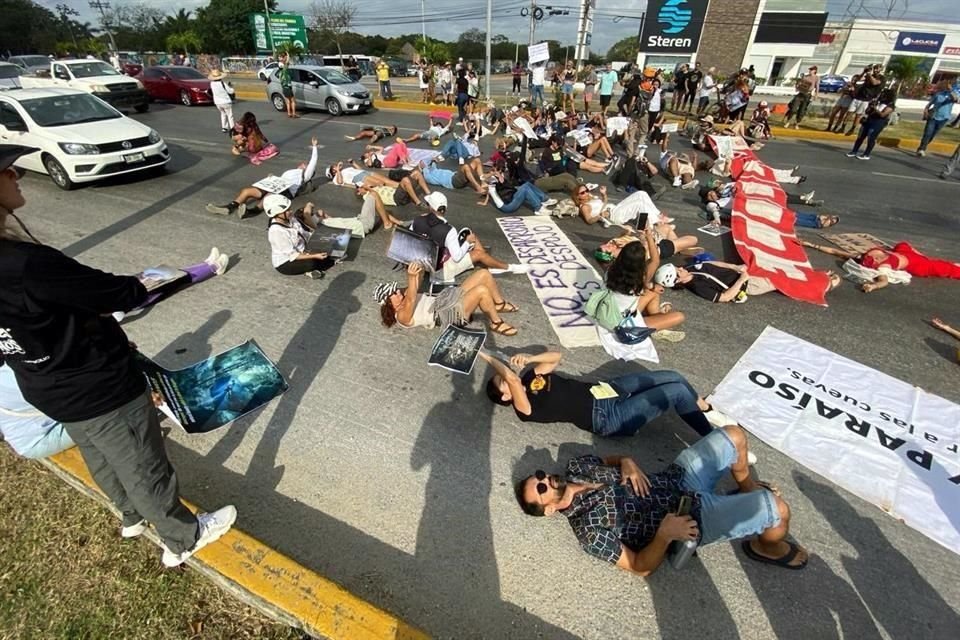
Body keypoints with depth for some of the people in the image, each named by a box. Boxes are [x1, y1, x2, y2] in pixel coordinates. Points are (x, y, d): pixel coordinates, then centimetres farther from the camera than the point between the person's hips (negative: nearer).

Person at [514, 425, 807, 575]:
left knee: (734, 434, 6)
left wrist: (627, 463, -10)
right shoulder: (588, 529, -22)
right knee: (778, 510, -17)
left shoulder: (575, 466, -5)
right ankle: (766, 547, 19)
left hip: (677, 477, 6)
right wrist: (665, 534, -29)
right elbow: (640, 567, -17)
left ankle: (748, 488, 35)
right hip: (693, 517, -6)